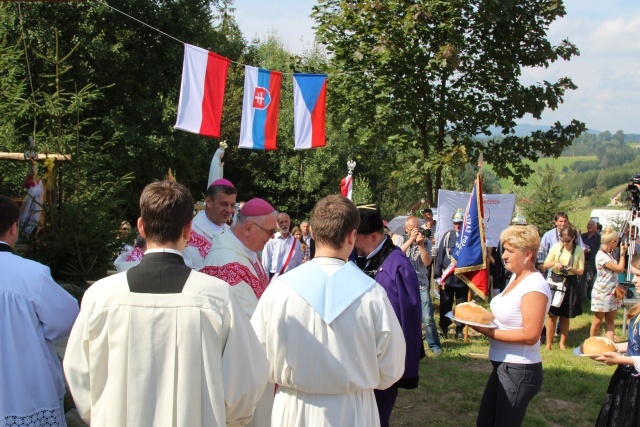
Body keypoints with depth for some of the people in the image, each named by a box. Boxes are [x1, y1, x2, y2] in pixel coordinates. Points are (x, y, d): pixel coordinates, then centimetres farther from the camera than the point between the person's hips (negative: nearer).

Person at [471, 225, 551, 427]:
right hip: (503, 366, 9)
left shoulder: (535, 286, -20)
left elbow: (530, 335, -24)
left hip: (519, 371, -9)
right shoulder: (516, 277, 9)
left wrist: (488, 332, -21)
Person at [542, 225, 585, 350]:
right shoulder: (556, 247, -1)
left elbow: (581, 271, -1)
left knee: (566, 316, 7)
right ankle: (548, 344, 5)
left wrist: (572, 269, -22)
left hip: (570, 284, 0)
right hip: (555, 281, 0)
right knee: (553, 315, -1)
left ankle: (562, 343, 20)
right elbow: (545, 265, 2)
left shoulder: (579, 250, -2)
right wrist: (554, 263, -18)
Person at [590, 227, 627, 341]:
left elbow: (619, 268, 19)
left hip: (612, 293, 9)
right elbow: (620, 268, -19)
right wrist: (622, 252, -8)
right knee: (598, 322, 3)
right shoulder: (601, 256, -20)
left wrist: (622, 253, 12)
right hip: (602, 293, -9)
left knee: (610, 321, 7)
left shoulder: (608, 254, 10)